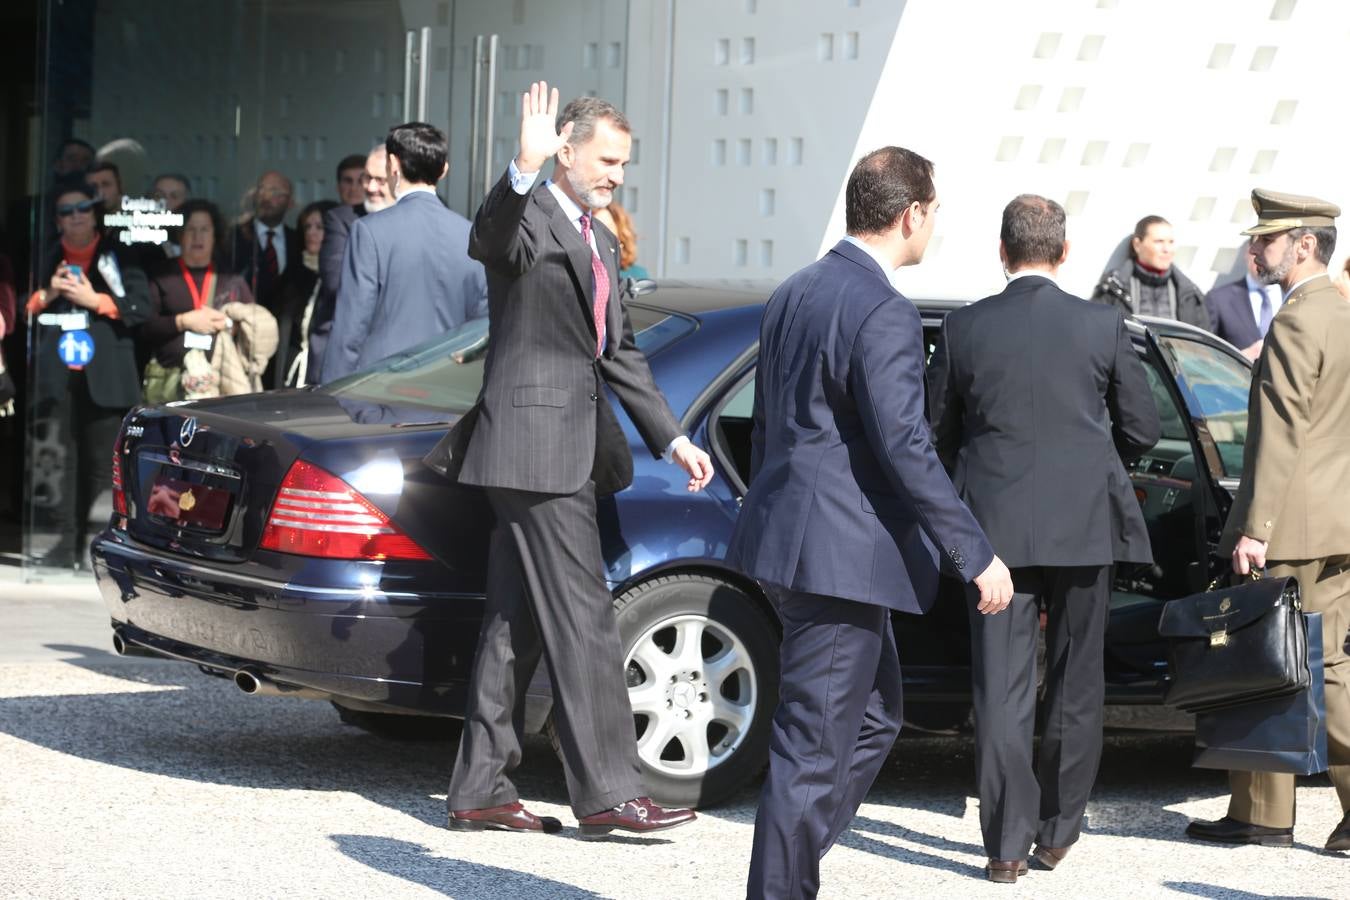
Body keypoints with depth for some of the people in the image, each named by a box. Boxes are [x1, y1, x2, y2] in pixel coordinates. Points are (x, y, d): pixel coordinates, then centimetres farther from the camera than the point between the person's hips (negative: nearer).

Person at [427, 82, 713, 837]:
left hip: (574, 448, 9)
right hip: (535, 443, -9)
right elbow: (492, 241, -32)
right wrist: (524, 170, -49)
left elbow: (621, 353, 26)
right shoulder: (529, 220, -7)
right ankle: (608, 791, -7)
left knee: (519, 622, 10)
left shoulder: (601, 244, 22)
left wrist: (672, 438, 21)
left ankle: (481, 789, 15)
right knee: (583, 620, -9)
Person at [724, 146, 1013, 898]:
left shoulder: (795, 295, 12)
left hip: (789, 544, 10)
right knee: (815, 748, -3)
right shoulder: (884, 314, -17)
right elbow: (906, 451, -21)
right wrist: (977, 556, -15)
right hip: (840, 554, -10)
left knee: (874, 717, 20)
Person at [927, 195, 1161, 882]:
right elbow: (1142, 428, 4)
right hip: (1084, 525, 0)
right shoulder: (1103, 326, -3)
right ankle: (1057, 832, 19)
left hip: (996, 525, 0)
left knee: (1002, 689, 3)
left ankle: (1007, 843, 0)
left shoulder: (963, 329, -2)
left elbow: (937, 434, 5)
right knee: (1075, 685, 13)